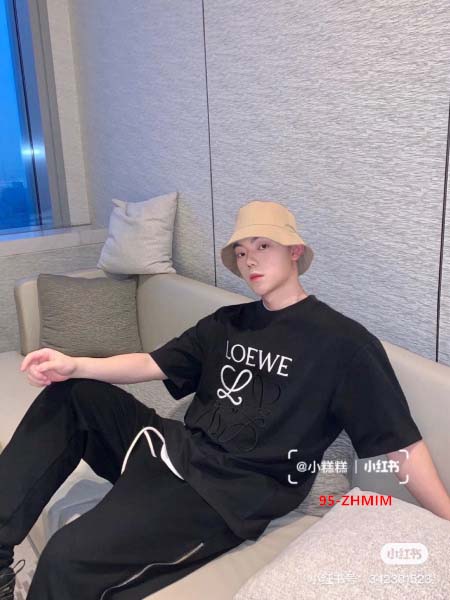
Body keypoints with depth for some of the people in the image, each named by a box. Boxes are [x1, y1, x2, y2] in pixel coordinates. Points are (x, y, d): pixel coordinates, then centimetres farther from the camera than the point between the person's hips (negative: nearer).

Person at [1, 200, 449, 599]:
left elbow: (400, 441, -7)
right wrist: (74, 365, -7)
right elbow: (153, 365, 9)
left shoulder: (343, 341, -6)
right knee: (71, 395, -1)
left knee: (68, 559, -25)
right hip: (176, 449, 8)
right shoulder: (227, 322, 14)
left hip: (231, 493, -7)